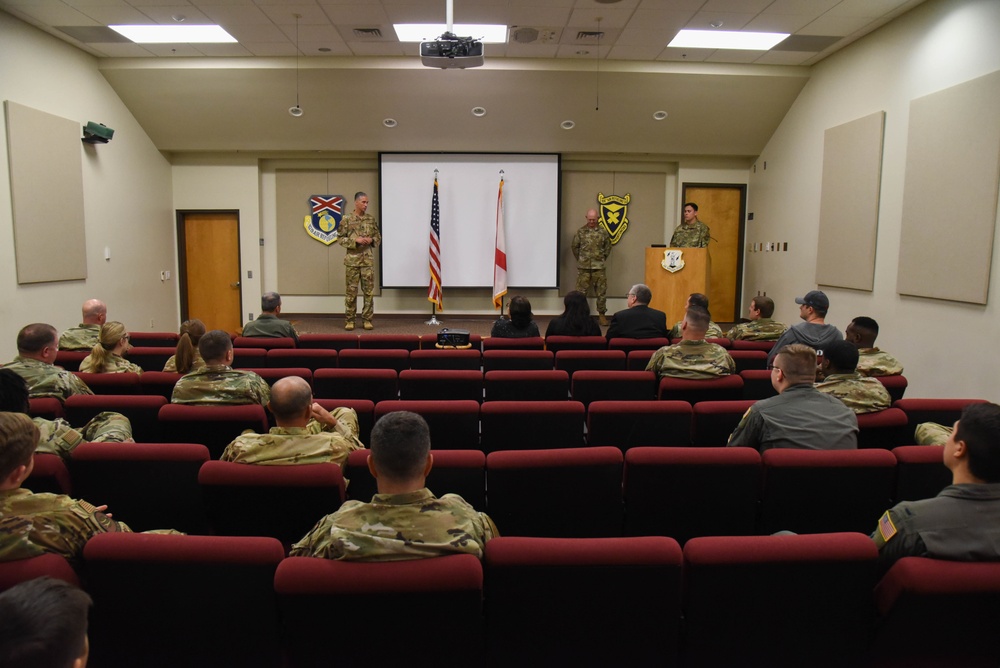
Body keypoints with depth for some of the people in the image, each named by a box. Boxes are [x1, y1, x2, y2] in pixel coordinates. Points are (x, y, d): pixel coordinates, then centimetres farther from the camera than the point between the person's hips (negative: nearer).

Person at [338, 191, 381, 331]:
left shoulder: (371, 219, 7)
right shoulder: (347, 219, -2)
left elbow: (378, 237, 13)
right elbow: (340, 239, -2)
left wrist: (372, 240, -8)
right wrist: (355, 241, -15)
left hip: (368, 260, 3)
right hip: (353, 260, -2)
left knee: (369, 290, 4)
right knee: (351, 290, 1)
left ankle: (367, 319, 12)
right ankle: (349, 320, 10)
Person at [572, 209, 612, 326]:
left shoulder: (603, 232, 2)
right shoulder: (580, 232, 1)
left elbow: (608, 247, 12)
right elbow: (575, 247, 9)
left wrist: (603, 259, 11)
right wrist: (580, 260, 10)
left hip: (599, 268, 1)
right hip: (583, 268, 0)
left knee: (602, 292, 4)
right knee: (581, 292, 3)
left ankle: (602, 314, 15)